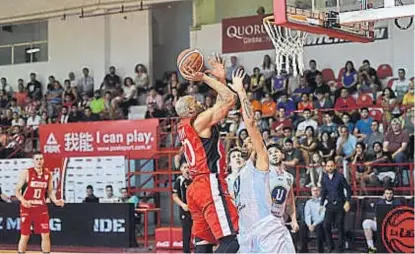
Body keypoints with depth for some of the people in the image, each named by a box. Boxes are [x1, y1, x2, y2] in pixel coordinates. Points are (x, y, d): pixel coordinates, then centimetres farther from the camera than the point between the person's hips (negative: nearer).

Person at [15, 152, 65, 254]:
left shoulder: (48, 174, 4)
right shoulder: (26, 173, -8)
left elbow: (50, 191, 14)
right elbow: (17, 190, -6)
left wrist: (55, 201, -4)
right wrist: (22, 200, -24)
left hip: (41, 208, 4)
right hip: (27, 208, -4)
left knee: (46, 235, 3)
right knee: (25, 236, -1)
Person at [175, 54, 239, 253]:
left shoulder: (184, 127, 20)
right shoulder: (200, 121, -6)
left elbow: (222, 103, 28)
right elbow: (230, 99, -10)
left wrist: (221, 78, 20)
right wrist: (204, 78, -4)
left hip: (197, 188, 10)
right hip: (211, 186, -10)